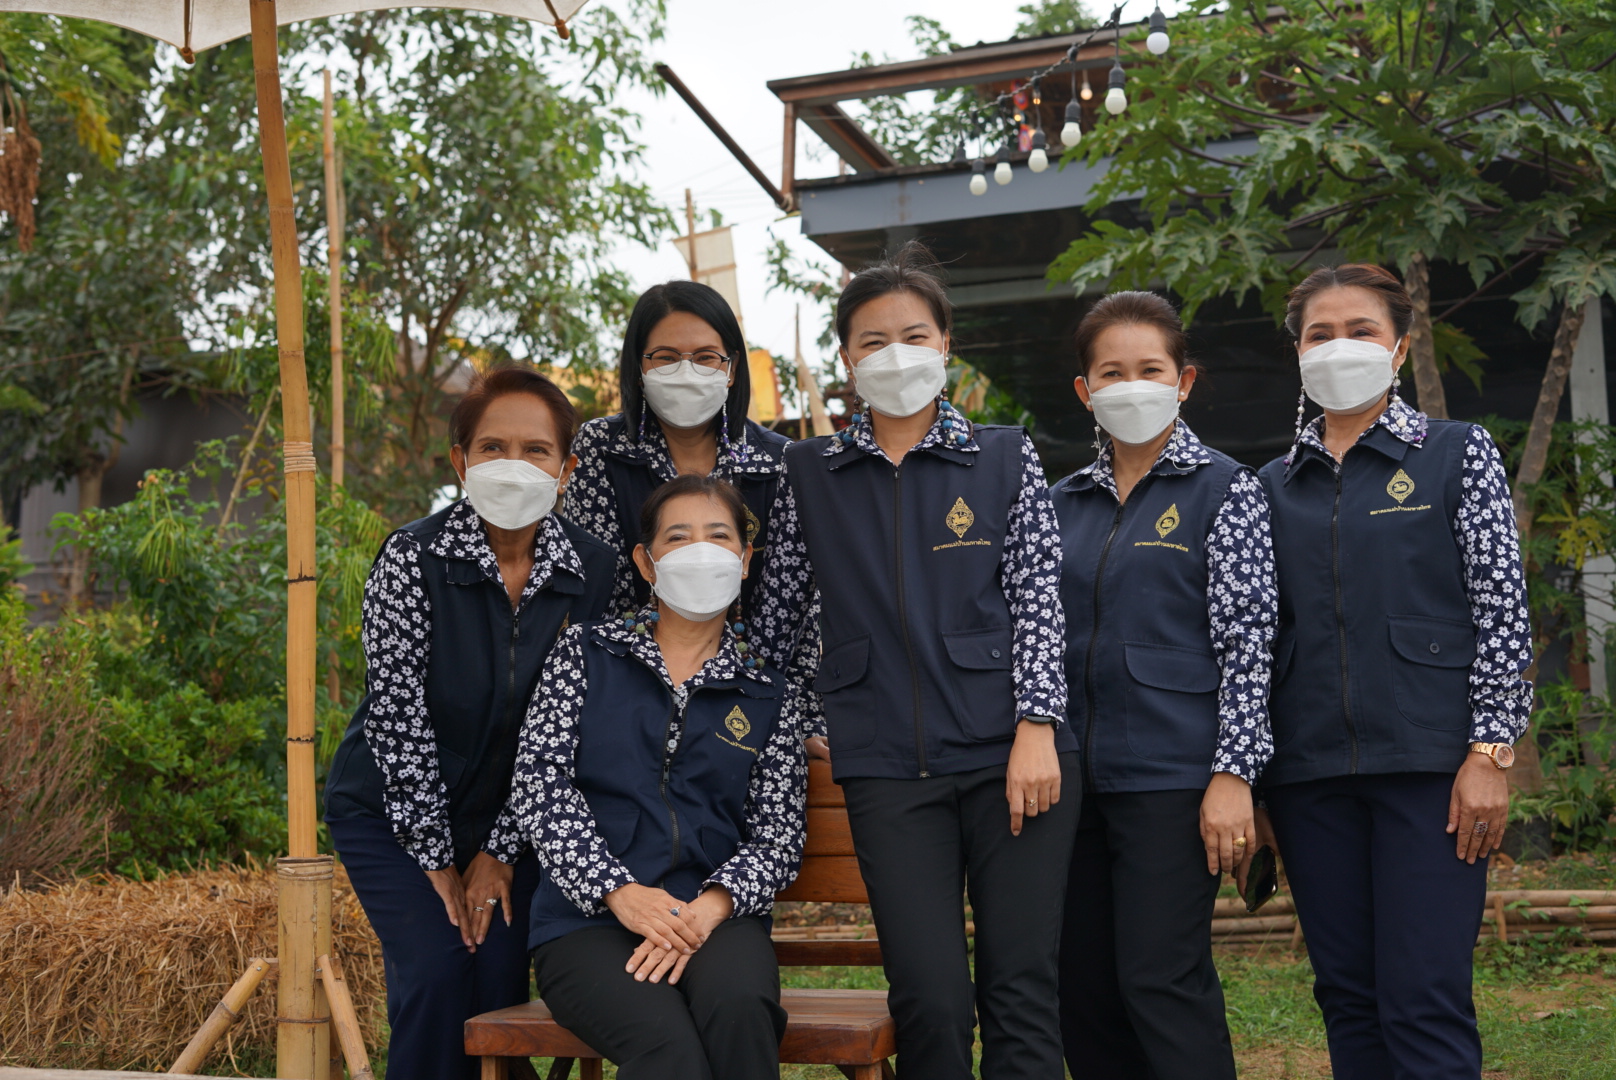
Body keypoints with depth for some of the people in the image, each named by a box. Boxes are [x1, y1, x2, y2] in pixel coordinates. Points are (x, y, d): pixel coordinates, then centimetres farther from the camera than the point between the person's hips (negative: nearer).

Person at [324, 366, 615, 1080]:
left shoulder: (591, 572, -9)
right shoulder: (413, 558, -18)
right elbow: (397, 713, -18)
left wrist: (501, 851, -8)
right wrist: (436, 857, -15)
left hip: (508, 815, 3)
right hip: (392, 812, -2)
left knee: (502, 980, -7)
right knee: (436, 974, -16)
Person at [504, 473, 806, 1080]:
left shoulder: (766, 696, 14)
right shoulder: (585, 655, 11)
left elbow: (778, 839, 7)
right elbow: (538, 784, 0)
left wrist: (707, 909, -14)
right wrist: (619, 891, -13)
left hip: (714, 919, 2)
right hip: (588, 919, -1)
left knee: (739, 1008, -34)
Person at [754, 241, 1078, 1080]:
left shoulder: (1004, 457, 9)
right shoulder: (810, 473, 12)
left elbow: (1038, 597, 2)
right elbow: (775, 617, 16)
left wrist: (1036, 730, -7)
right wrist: (817, 719, 12)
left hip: (1013, 755, 0)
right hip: (888, 768, 1)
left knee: (1022, 987, -1)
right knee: (931, 1000, -5)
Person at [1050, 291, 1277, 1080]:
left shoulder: (1224, 490, -1)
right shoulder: (1064, 503, 13)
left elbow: (1246, 642, -7)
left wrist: (1232, 775, -13)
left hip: (1171, 775, -5)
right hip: (1077, 773, 5)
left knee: (1161, 978, -7)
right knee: (1082, 985, 8)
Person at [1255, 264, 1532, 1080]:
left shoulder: (1458, 453, 5)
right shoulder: (1276, 485, 13)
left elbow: (1502, 610, -1)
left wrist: (1489, 752, -10)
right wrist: (1247, 772, 8)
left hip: (1428, 762, -3)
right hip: (1311, 770, 4)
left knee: (1425, 1003, -8)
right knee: (1347, 995, 8)